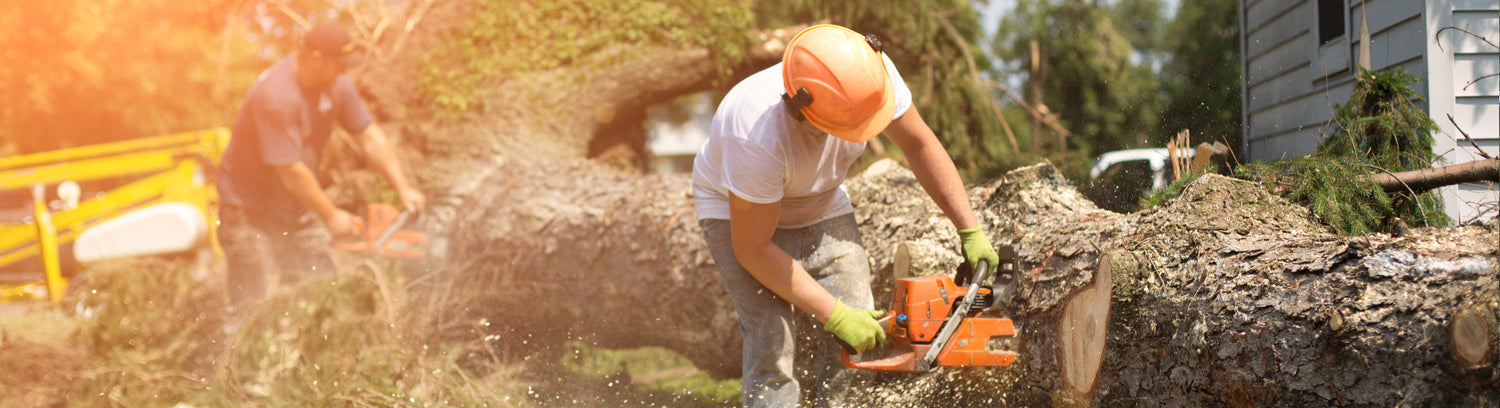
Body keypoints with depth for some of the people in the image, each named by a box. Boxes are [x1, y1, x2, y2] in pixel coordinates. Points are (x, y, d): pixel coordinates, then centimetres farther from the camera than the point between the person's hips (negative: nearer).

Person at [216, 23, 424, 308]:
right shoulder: (276, 95, -30)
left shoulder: (337, 85, -6)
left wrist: (403, 188, -9)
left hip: (298, 207, 7)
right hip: (249, 207, -7)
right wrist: (330, 216, -18)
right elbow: (291, 171, -27)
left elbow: (369, 136, -1)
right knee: (250, 306, -5)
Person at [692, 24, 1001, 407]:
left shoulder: (870, 72, -28)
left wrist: (970, 231, -10)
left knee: (860, 349, -6)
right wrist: (836, 316, -26)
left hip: (822, 208, 5)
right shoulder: (758, 135, -41)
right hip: (742, 213, -5)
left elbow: (920, 145, -8)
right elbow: (753, 251, -29)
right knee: (773, 350, -19)